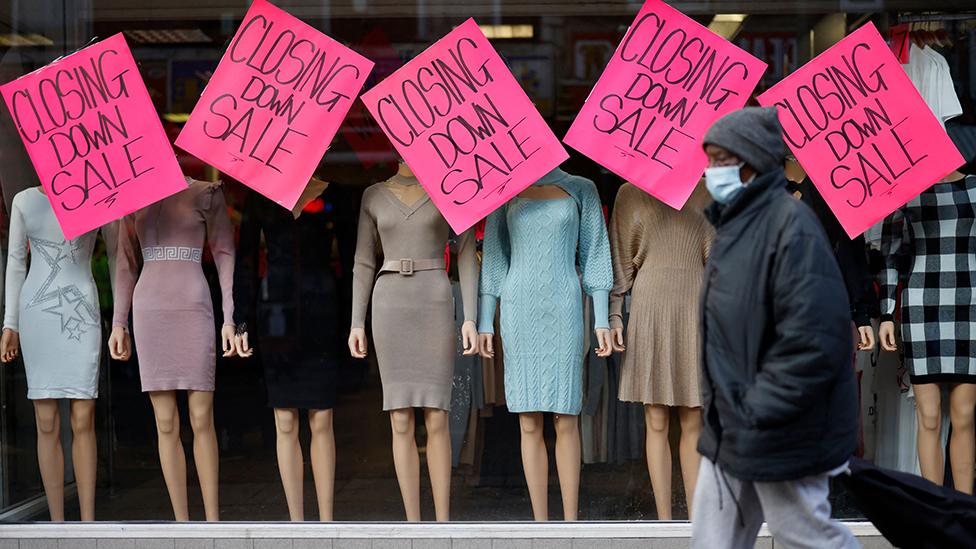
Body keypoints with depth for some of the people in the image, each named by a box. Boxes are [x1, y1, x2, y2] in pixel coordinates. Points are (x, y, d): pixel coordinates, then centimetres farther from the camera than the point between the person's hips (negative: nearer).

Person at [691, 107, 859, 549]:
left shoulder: (790, 225, -19)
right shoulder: (736, 223, 11)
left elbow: (812, 341, -25)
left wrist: (756, 411, -21)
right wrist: (721, 408, 15)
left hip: (777, 431, -9)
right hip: (729, 430, 9)